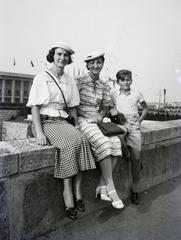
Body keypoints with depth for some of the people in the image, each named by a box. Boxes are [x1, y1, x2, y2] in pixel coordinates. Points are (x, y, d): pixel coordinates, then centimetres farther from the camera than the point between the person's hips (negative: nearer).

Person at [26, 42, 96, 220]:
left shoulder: (70, 81, 13)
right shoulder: (41, 78, 0)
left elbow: (73, 107, 16)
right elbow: (35, 107, -6)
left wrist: (77, 126, 4)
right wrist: (39, 132, -16)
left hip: (62, 121, 4)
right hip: (45, 121, -4)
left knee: (81, 140, -26)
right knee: (69, 143, -31)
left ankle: (77, 189, -18)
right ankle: (68, 192, -19)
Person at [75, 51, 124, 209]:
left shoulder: (105, 86, 12)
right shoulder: (79, 81, -2)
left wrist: (99, 117, -1)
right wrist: (80, 119, -13)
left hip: (96, 120, 5)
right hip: (82, 120, -5)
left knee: (116, 141, -20)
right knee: (103, 142, -29)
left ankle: (102, 187, -12)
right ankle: (110, 187, -15)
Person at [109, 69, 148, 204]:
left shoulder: (136, 93, 7)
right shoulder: (113, 94, 7)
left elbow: (145, 109, 16)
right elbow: (109, 110, 13)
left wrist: (139, 120, 2)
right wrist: (112, 111, -9)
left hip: (134, 126, 0)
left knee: (136, 157, -6)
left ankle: (135, 190, 11)